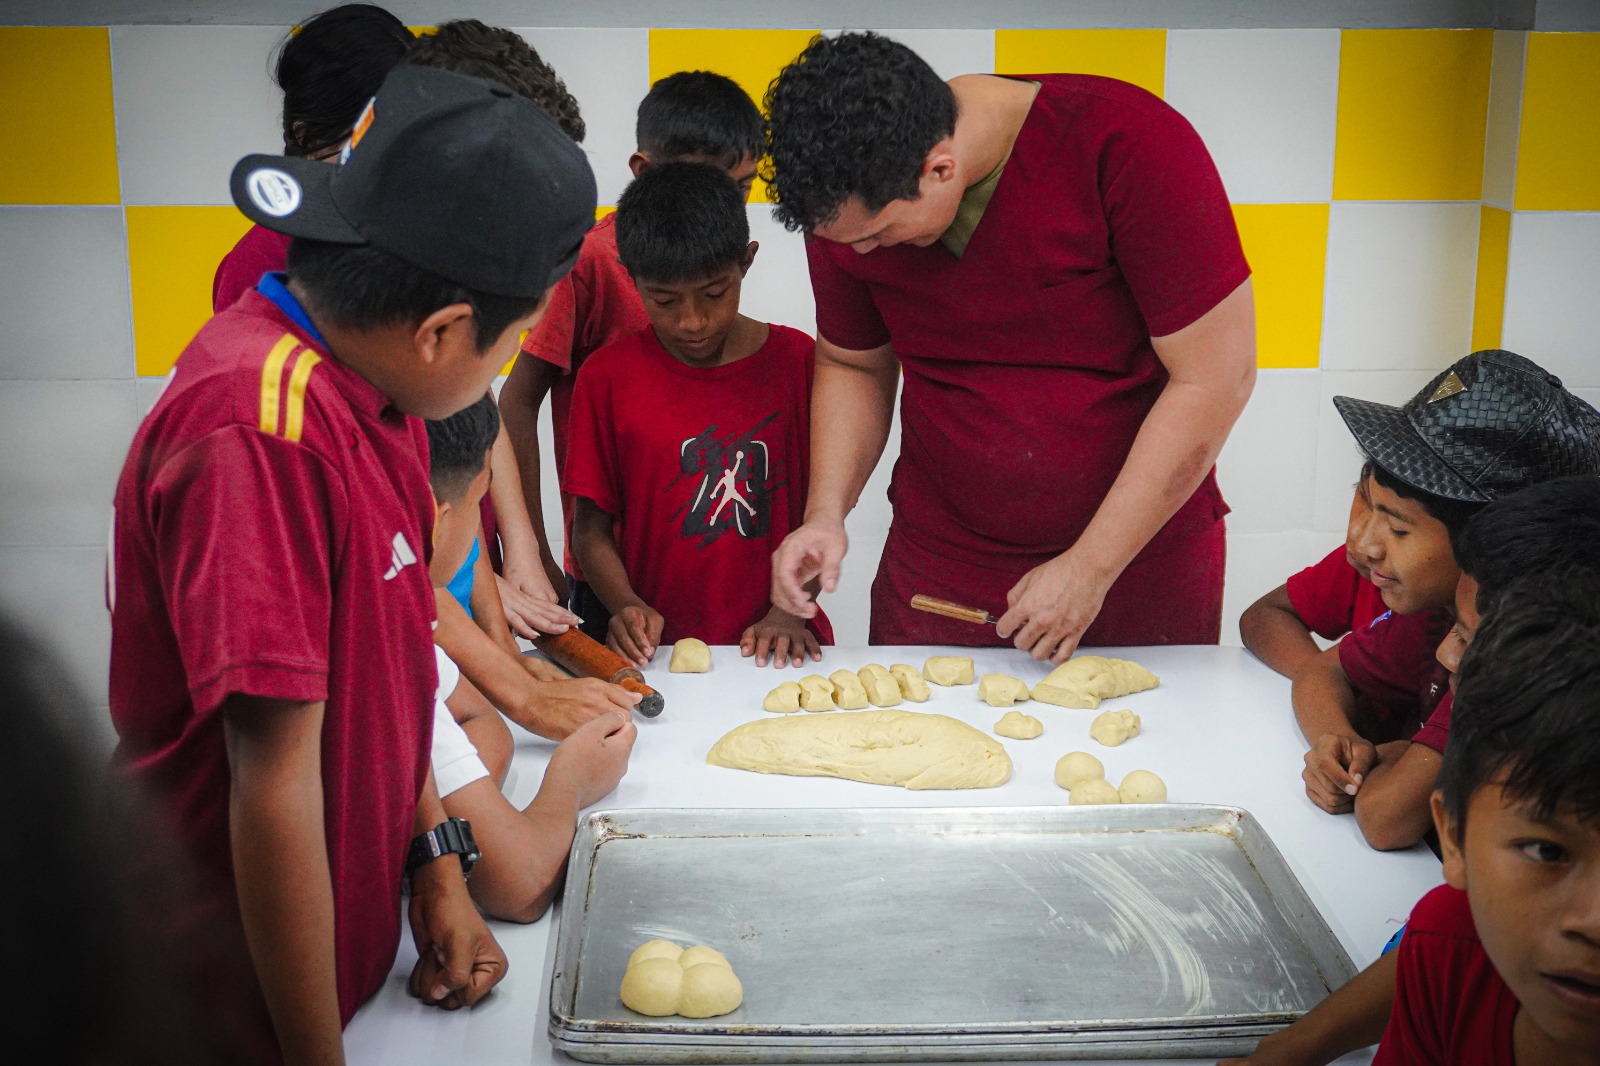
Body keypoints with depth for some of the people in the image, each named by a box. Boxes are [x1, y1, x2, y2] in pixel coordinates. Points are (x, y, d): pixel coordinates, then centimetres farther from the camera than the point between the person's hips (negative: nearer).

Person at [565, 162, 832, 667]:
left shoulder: (797, 360, 4)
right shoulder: (607, 376, 3)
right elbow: (591, 528, 5)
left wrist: (790, 611, -7)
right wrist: (626, 605, -13)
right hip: (658, 650, 0)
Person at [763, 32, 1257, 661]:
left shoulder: (1129, 145, -22)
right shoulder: (846, 203, -8)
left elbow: (1215, 379, -19)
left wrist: (1091, 567, -18)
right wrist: (826, 513, -8)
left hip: (1141, 555, -2)